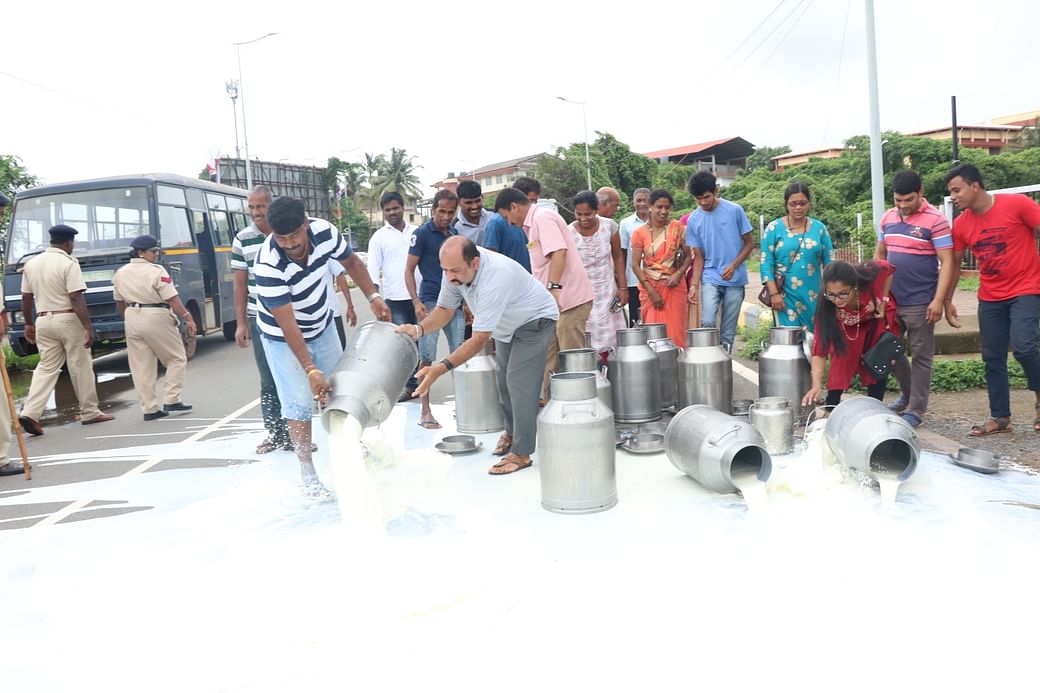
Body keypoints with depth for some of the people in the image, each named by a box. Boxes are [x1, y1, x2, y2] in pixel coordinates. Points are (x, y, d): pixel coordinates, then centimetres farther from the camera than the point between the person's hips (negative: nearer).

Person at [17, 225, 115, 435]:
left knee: (46, 367, 9)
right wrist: (88, 327, -19)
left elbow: (26, 298, 13)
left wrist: (29, 323, 23)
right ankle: (89, 412, 14)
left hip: (43, 321, 6)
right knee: (81, 367, 5)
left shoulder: (31, 264, 9)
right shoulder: (68, 264, -11)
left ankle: (30, 412, -5)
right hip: (68, 319, -6)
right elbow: (77, 298, -18)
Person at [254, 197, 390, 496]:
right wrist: (310, 370, -37)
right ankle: (307, 471, 8)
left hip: (322, 328, 5)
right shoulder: (267, 264, -35)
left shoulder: (324, 231, -22)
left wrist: (373, 296, -14)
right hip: (283, 338, -5)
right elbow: (288, 324, -33)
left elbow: (351, 262, -1)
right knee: (300, 404, -6)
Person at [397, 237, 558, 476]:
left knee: (519, 383, -16)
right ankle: (512, 432, 36)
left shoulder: (494, 279, -42)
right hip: (507, 325, 8)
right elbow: (445, 309, -6)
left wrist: (442, 368, -48)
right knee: (504, 381, 16)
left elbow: (479, 340, -42)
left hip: (534, 321, -8)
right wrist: (418, 329, -25)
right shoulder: (456, 269, -18)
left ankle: (521, 454, -10)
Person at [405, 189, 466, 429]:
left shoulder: (455, 234, 13)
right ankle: (425, 411, 3)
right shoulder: (422, 234, -2)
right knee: (427, 357, -3)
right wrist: (416, 301, -15)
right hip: (430, 302, -5)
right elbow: (409, 270, -3)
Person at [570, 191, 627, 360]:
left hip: (607, 291, 3)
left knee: (609, 339, 2)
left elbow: (618, 258, 6)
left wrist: (622, 288, 3)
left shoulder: (609, 227, -4)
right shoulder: (568, 233, -12)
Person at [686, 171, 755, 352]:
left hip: (735, 280, 0)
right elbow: (698, 257, 6)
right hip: (710, 278, 1)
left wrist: (734, 265, -12)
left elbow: (749, 243, 3)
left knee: (728, 331, 4)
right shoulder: (694, 220, 2)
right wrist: (694, 284, -6)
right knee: (707, 323, -17)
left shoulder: (734, 210, -3)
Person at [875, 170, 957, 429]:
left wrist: (938, 300, -20)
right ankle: (907, 393, 35)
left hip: (920, 302, -6)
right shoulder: (888, 217, 7)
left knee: (920, 355, 3)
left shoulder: (935, 220, -11)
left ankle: (916, 409, 11)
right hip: (890, 299, 6)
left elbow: (947, 262, -13)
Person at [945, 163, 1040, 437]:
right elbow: (954, 263, 11)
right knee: (992, 357, 5)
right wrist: (947, 301, 10)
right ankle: (1000, 417, 16)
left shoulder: (1017, 204, -11)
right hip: (990, 298, 5)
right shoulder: (960, 224, 1)